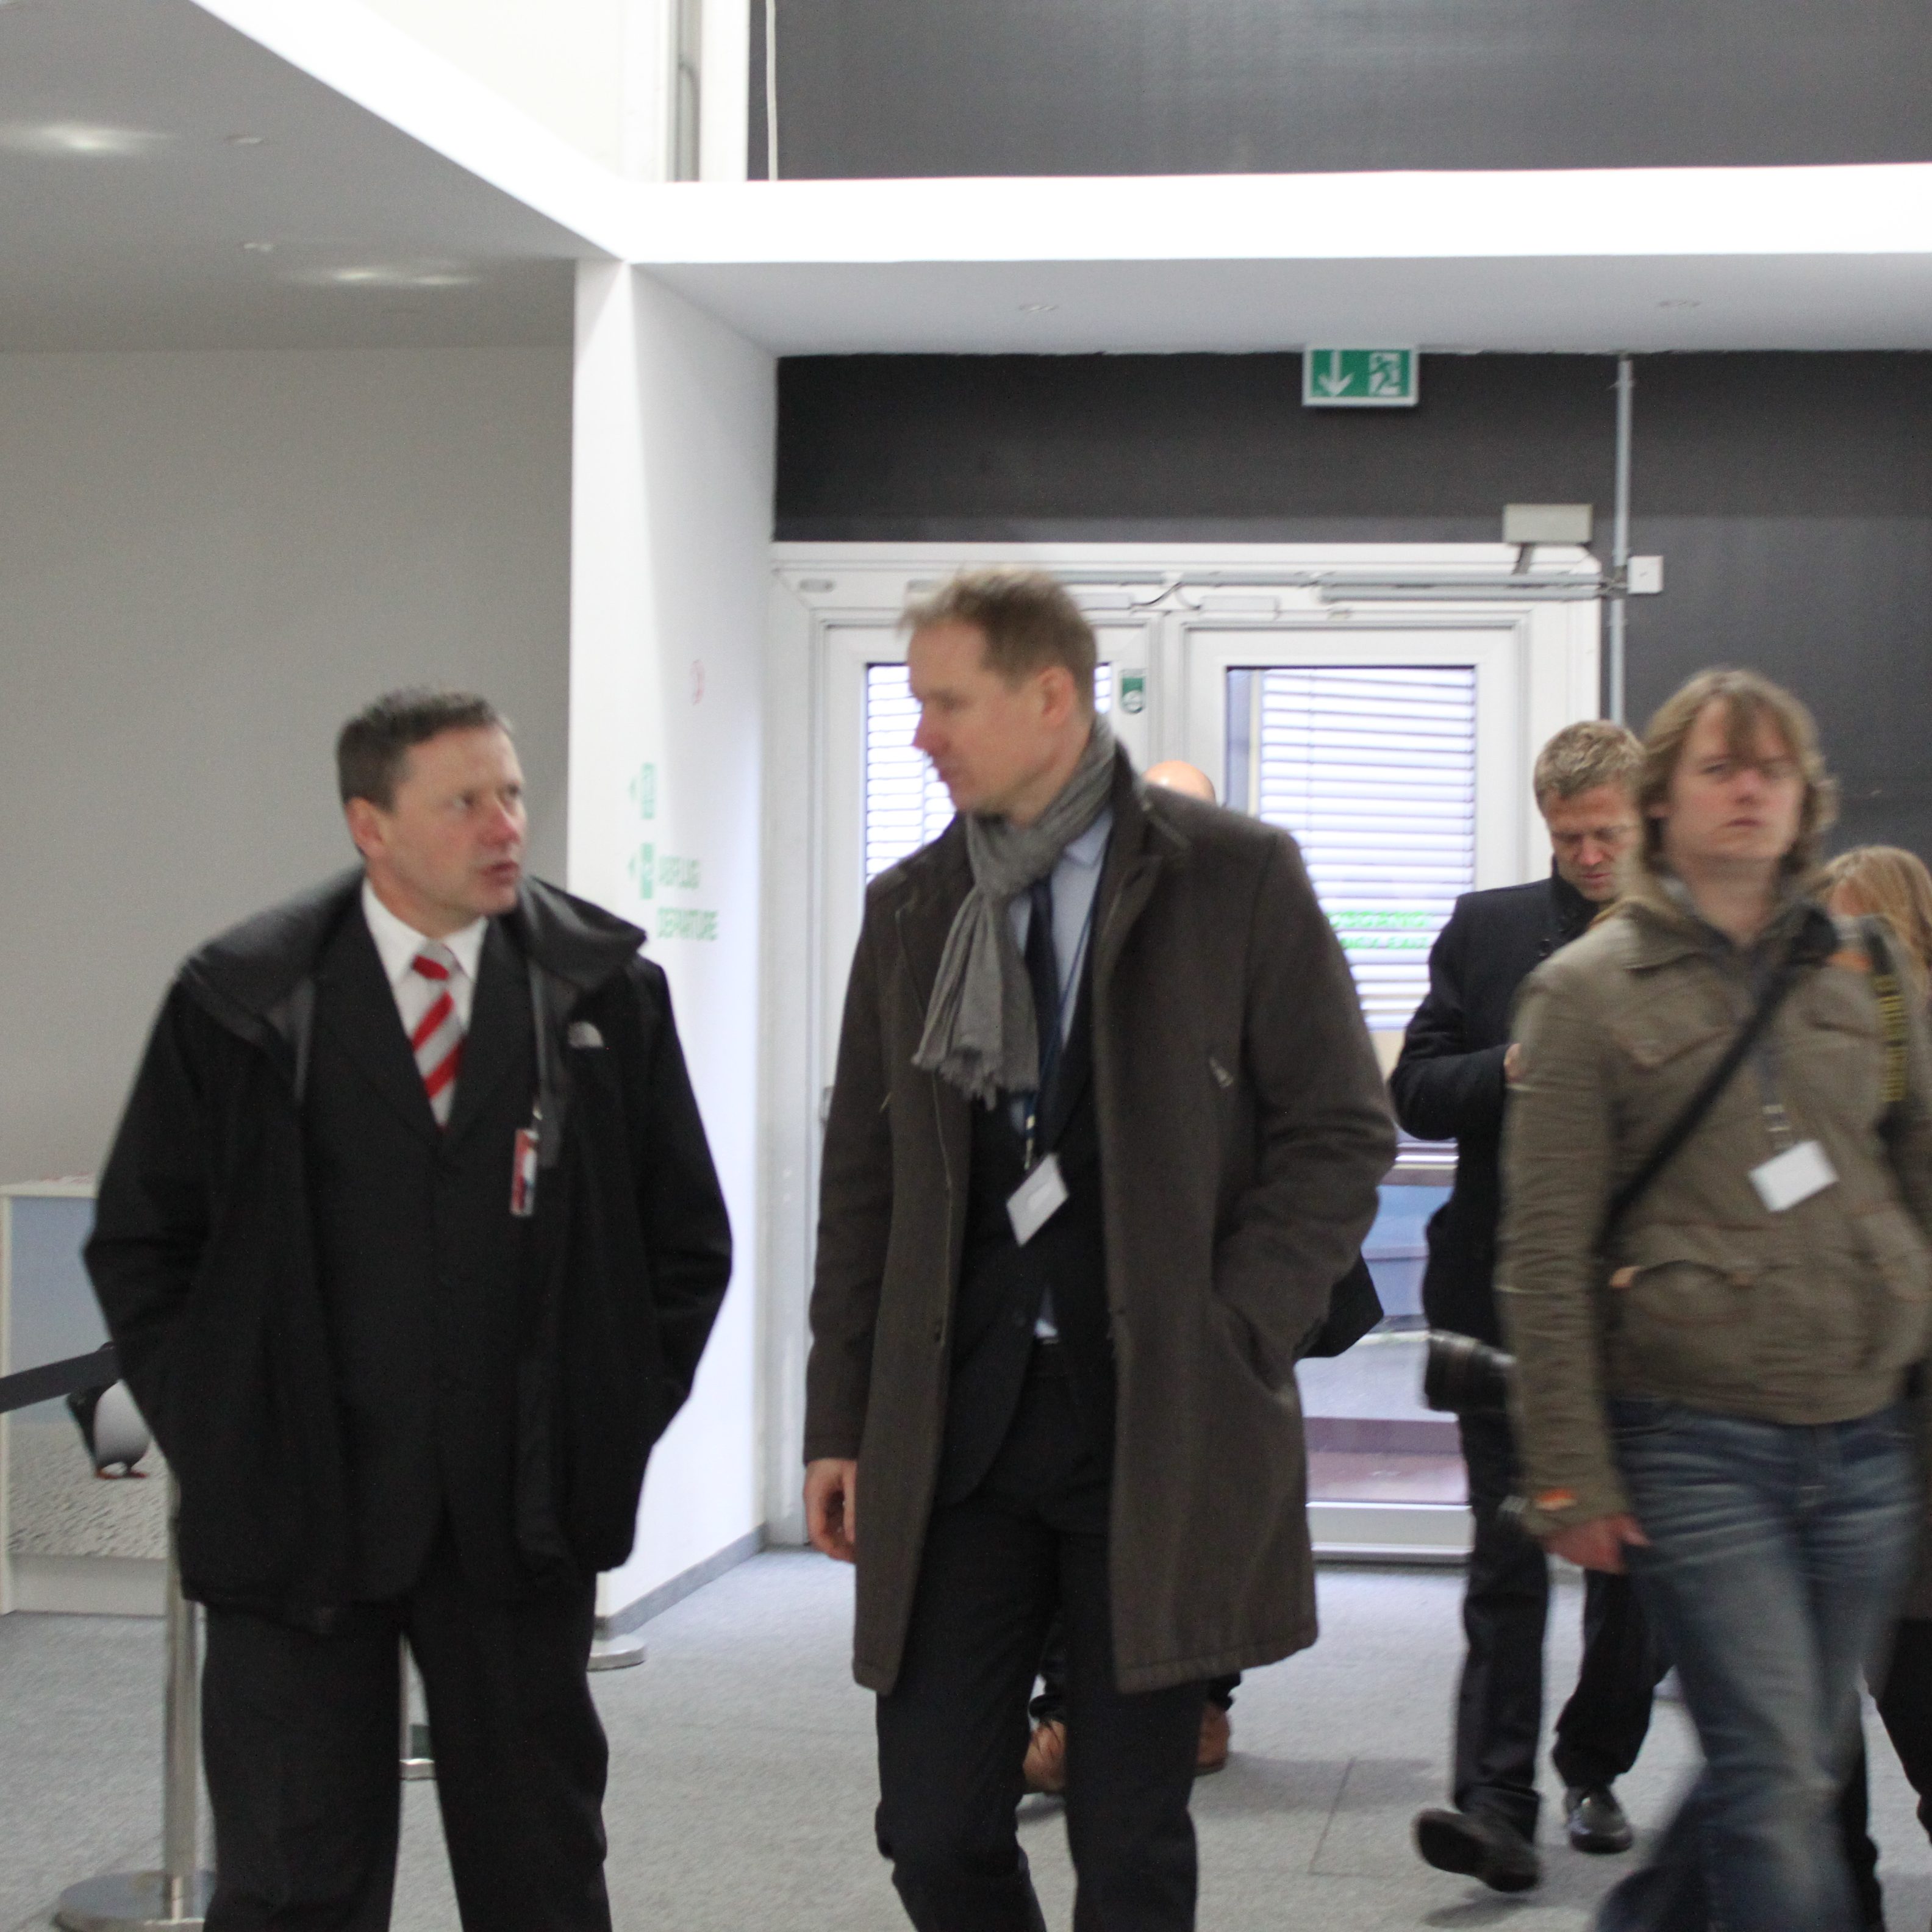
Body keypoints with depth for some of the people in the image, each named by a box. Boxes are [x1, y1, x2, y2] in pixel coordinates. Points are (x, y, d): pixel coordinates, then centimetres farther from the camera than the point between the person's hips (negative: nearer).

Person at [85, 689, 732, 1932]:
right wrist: (217, 1440, -2)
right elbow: (142, 1244, 4)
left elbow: (687, 1239, 8)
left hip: (523, 1515, 1)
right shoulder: (241, 1002, -2)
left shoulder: (608, 991, 2)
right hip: (293, 1514, -1)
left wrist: (613, 1425, 2)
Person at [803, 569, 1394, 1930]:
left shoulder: (1235, 878, -2)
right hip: (956, 1431, 4)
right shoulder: (910, 908, 10)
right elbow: (863, 1178, 13)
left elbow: (1343, 1132, -1)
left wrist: (1231, 1339, -9)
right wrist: (843, 1421, 8)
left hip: (1161, 1436, -3)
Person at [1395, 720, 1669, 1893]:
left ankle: (1597, 1772, 28)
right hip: (1510, 1295, 0)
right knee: (1508, 1550, -5)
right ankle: (1499, 1803, -7)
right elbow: (1412, 1095, 3)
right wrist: (1513, 1069, -14)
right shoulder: (1486, 930, 6)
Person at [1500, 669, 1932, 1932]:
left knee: (1799, 1765, 11)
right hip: (1695, 1441, -4)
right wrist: (1569, 1472, -7)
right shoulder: (1588, 990, -1)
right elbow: (1545, 1251, -3)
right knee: (1779, 1781, -7)